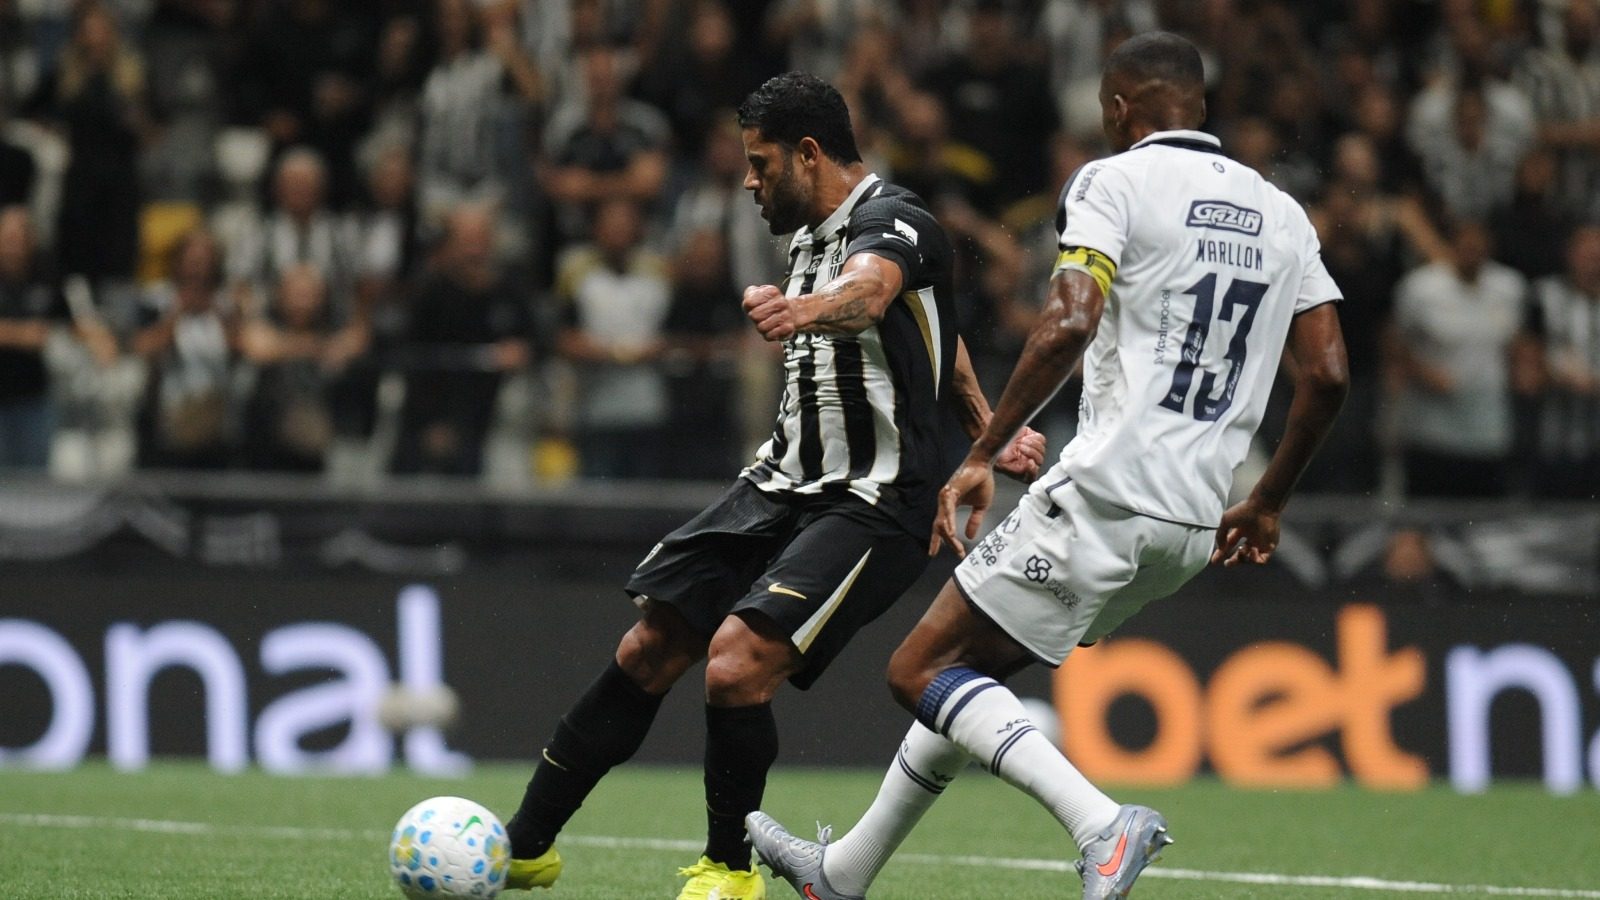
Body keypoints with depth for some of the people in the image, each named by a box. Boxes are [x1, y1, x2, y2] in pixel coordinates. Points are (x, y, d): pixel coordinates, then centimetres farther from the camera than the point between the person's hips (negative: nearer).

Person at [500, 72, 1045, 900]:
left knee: (736, 661, -24)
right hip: (784, 483, 9)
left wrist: (803, 309, -63)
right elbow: (934, 336, 27)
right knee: (648, 652, 6)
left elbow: (868, 295, -41)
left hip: (873, 505, -9)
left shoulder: (892, 221, -15)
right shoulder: (809, 238, 15)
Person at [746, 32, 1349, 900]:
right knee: (967, 673, 22)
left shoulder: (1114, 182, -4)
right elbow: (1327, 375, 12)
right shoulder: (1282, 215, 15)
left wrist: (982, 454, -14)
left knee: (923, 672, -2)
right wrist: (1267, 503, 23)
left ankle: (1100, 821, -23)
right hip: (1193, 526, 8)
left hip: (1104, 494, -8)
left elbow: (1070, 324, -19)